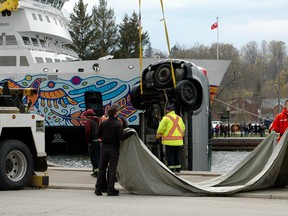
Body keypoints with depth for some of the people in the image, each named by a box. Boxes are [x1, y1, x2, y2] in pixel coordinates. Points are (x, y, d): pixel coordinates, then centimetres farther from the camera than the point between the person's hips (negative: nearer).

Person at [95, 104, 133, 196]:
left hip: (104, 148, 4)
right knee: (112, 169, 2)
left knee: (102, 168, 11)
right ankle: (110, 189, 1)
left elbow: (98, 135, 5)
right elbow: (121, 137, -18)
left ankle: (98, 189, 12)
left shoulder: (103, 123, 2)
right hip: (113, 149, -4)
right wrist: (129, 133, -5)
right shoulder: (118, 124, -13)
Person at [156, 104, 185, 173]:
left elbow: (161, 129, -7)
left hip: (169, 141, -6)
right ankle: (178, 168, 13)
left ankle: (171, 168, -5)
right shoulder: (179, 118, 13)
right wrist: (181, 135, 30)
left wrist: (158, 135, 10)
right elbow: (183, 128, 17)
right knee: (177, 155, 13)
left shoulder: (166, 118, -7)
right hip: (178, 141, 6)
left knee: (170, 155, -2)